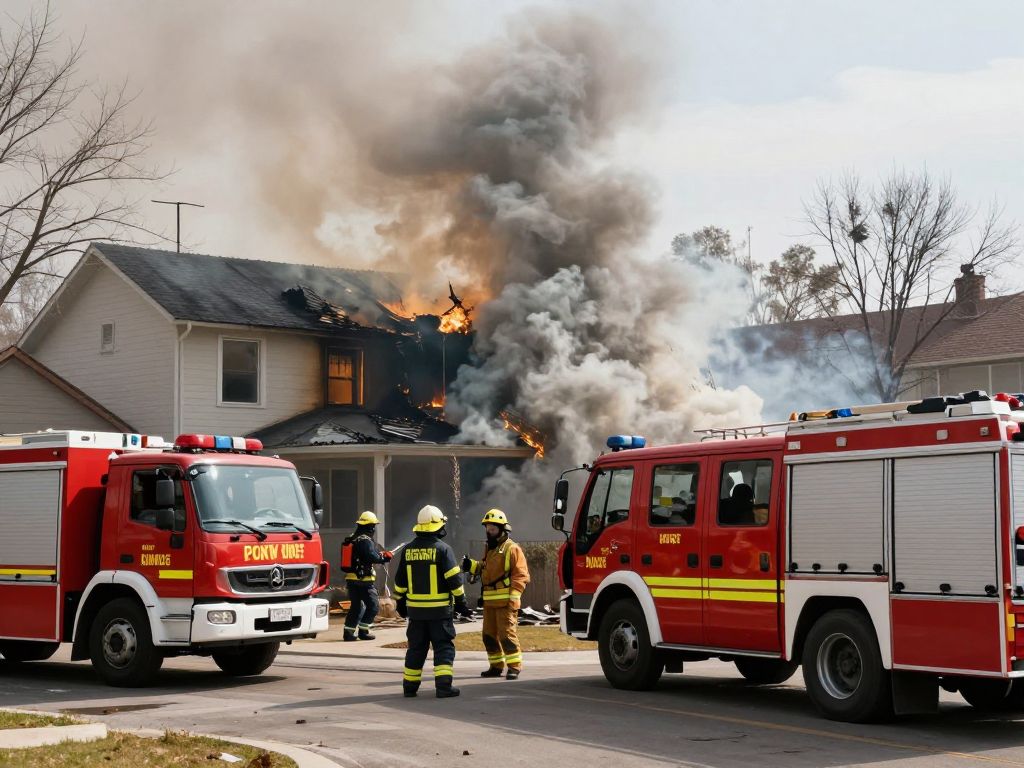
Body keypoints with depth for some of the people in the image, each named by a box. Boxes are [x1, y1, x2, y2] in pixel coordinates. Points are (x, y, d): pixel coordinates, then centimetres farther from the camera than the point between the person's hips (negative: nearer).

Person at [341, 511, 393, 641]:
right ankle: (363, 631, 0)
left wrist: (380, 555, 13)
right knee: (373, 606, 1)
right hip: (364, 579, -9)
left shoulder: (352, 539, 14)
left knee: (356, 606, 15)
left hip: (351, 578, 9)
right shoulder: (365, 540, -14)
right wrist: (385, 557, -5)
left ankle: (349, 632, 10)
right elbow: (373, 557, -22)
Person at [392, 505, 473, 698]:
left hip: (415, 609, 4)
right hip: (439, 609, -4)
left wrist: (400, 603, 21)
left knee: (416, 647, 13)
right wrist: (461, 602, -3)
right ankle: (443, 686, -7)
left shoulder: (408, 550, 6)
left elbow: (400, 580, 11)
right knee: (444, 647, 1)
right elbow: (454, 580, -11)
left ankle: (410, 685, 16)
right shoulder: (442, 549, -9)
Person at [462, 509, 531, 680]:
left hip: (505, 601, -9)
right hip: (489, 601, 9)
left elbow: (521, 574, -13)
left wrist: (514, 596, -20)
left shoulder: (512, 549, -8)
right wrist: (472, 566, 8)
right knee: (489, 635, 11)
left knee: (507, 634, -10)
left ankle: (515, 666, -5)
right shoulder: (489, 549, 18)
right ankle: (496, 666, 21)